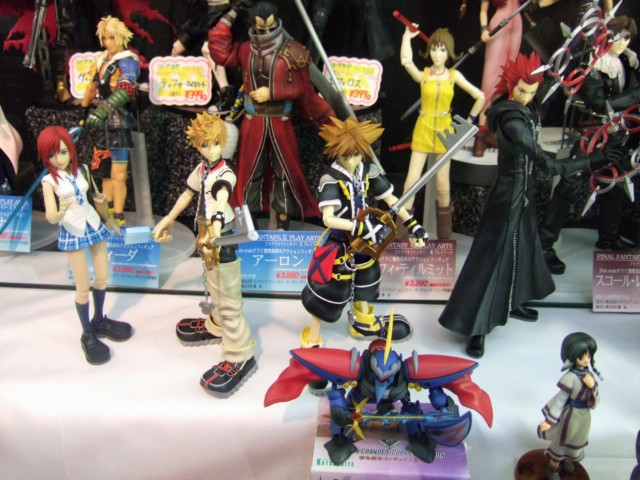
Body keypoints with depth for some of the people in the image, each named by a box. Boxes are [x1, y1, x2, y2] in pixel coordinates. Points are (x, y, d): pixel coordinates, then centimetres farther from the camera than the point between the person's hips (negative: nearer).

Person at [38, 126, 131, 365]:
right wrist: (61, 212, -46)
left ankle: (99, 321, 36)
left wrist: (108, 218, 23)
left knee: (103, 278, 14)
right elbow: (50, 217, -24)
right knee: (84, 287, 2)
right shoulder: (49, 180, -16)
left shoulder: (81, 170, -3)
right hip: (72, 233, -5)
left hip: (94, 225, 5)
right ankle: (87, 335, 19)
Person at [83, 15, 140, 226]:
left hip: (119, 124, -8)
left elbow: (125, 91, -24)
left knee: (118, 175, -6)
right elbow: (93, 88, 24)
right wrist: (84, 110, 23)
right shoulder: (102, 60, 15)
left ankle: (119, 217, 0)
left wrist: (102, 110, -33)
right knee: (104, 171, 13)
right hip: (102, 124, 8)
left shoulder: (127, 61, -8)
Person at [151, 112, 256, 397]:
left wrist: (215, 227, -59)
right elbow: (188, 194, 18)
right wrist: (169, 220, 28)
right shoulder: (201, 169, 4)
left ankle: (241, 356, 4)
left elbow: (221, 201, -41)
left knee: (228, 298, -4)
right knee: (214, 289, 25)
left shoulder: (225, 174, -21)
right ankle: (217, 326, 48)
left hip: (223, 239, -8)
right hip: (206, 236, 8)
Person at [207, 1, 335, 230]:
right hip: (253, 123, 2)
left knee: (284, 171, 7)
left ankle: (283, 223, 20)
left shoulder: (292, 52, -6)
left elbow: (302, 89, -7)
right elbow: (219, 52, -5)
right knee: (250, 171, 8)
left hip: (280, 123, -2)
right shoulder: (246, 50, 5)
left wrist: (271, 92, -15)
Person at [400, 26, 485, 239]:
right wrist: (407, 36, -14)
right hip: (423, 131, -1)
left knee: (442, 187, 5)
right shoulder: (422, 75, -1)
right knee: (411, 182, -7)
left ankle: (444, 238, 18)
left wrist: (469, 120, 7)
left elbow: (480, 96, 8)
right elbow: (406, 61, -23)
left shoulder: (454, 75, 3)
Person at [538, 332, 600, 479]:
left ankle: (564, 459, 59)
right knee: (561, 443, 16)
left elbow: (595, 402, -7)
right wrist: (549, 420, -17)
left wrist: (593, 387, -26)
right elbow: (560, 400, -20)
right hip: (571, 415, -6)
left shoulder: (589, 374, -11)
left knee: (575, 441, 29)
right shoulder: (571, 378, -28)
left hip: (584, 415, 6)